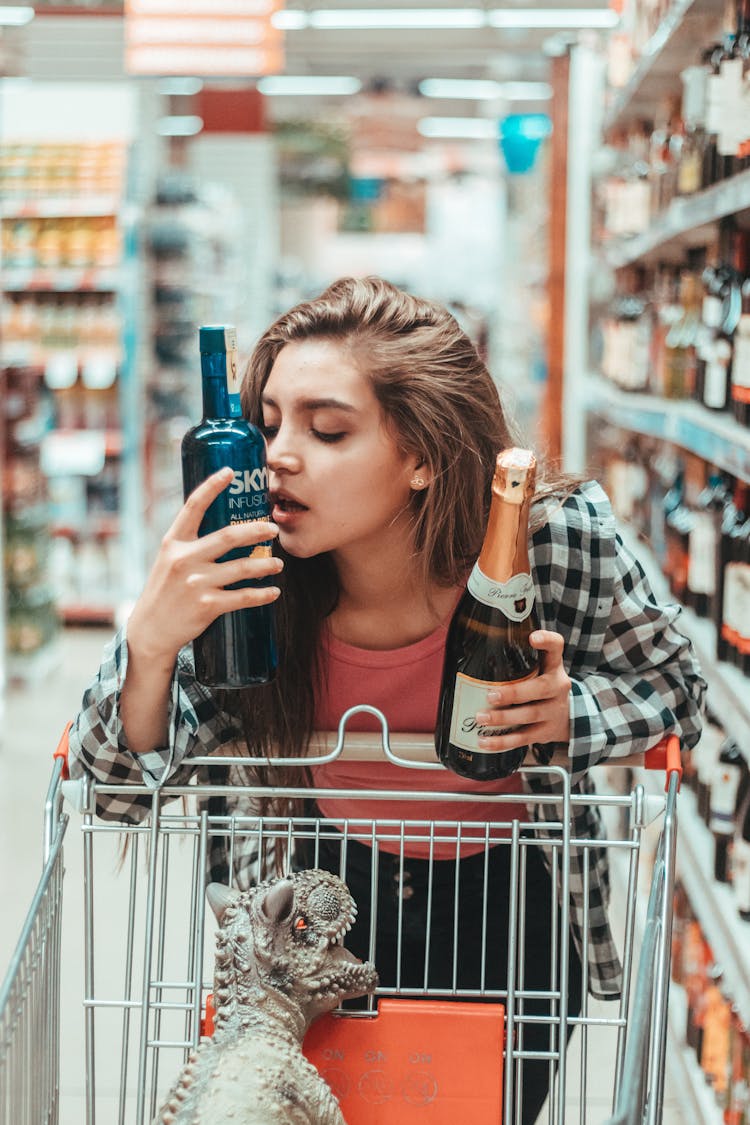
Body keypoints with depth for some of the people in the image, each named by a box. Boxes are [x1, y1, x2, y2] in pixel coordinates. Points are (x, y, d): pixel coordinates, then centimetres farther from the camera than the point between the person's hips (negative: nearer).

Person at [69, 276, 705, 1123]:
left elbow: (675, 688, -6)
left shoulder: (556, 536, -26)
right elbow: (120, 791, -20)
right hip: (325, 888, 1)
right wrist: (151, 640, -40)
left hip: (506, 895, 0)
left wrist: (567, 713, -28)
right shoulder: (248, 575, -23)